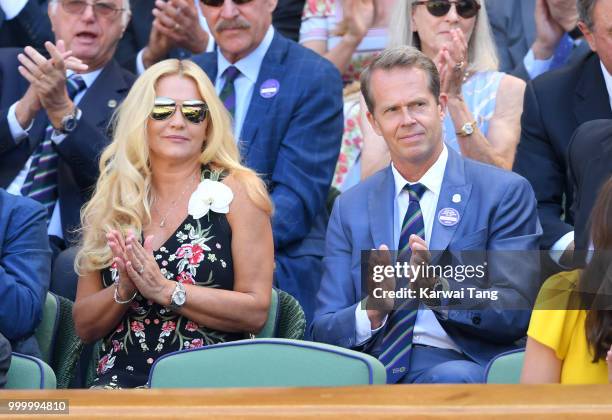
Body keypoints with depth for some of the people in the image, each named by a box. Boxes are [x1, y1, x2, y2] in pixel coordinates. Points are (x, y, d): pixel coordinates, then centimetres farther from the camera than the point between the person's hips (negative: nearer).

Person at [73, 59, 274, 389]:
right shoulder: (110, 201, 13)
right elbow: (84, 327, 12)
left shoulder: (237, 191, 4)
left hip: (208, 379, -3)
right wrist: (124, 290, -8)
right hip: (120, 378, 3)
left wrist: (165, 290, -11)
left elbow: (255, 312, -3)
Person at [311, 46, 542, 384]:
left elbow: (516, 313, -2)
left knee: (449, 378, -39)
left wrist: (440, 288, -20)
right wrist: (371, 311, -12)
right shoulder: (350, 207, 17)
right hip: (374, 364, 3)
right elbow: (323, 330, 11)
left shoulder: (506, 192, 6)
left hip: (457, 364, -3)